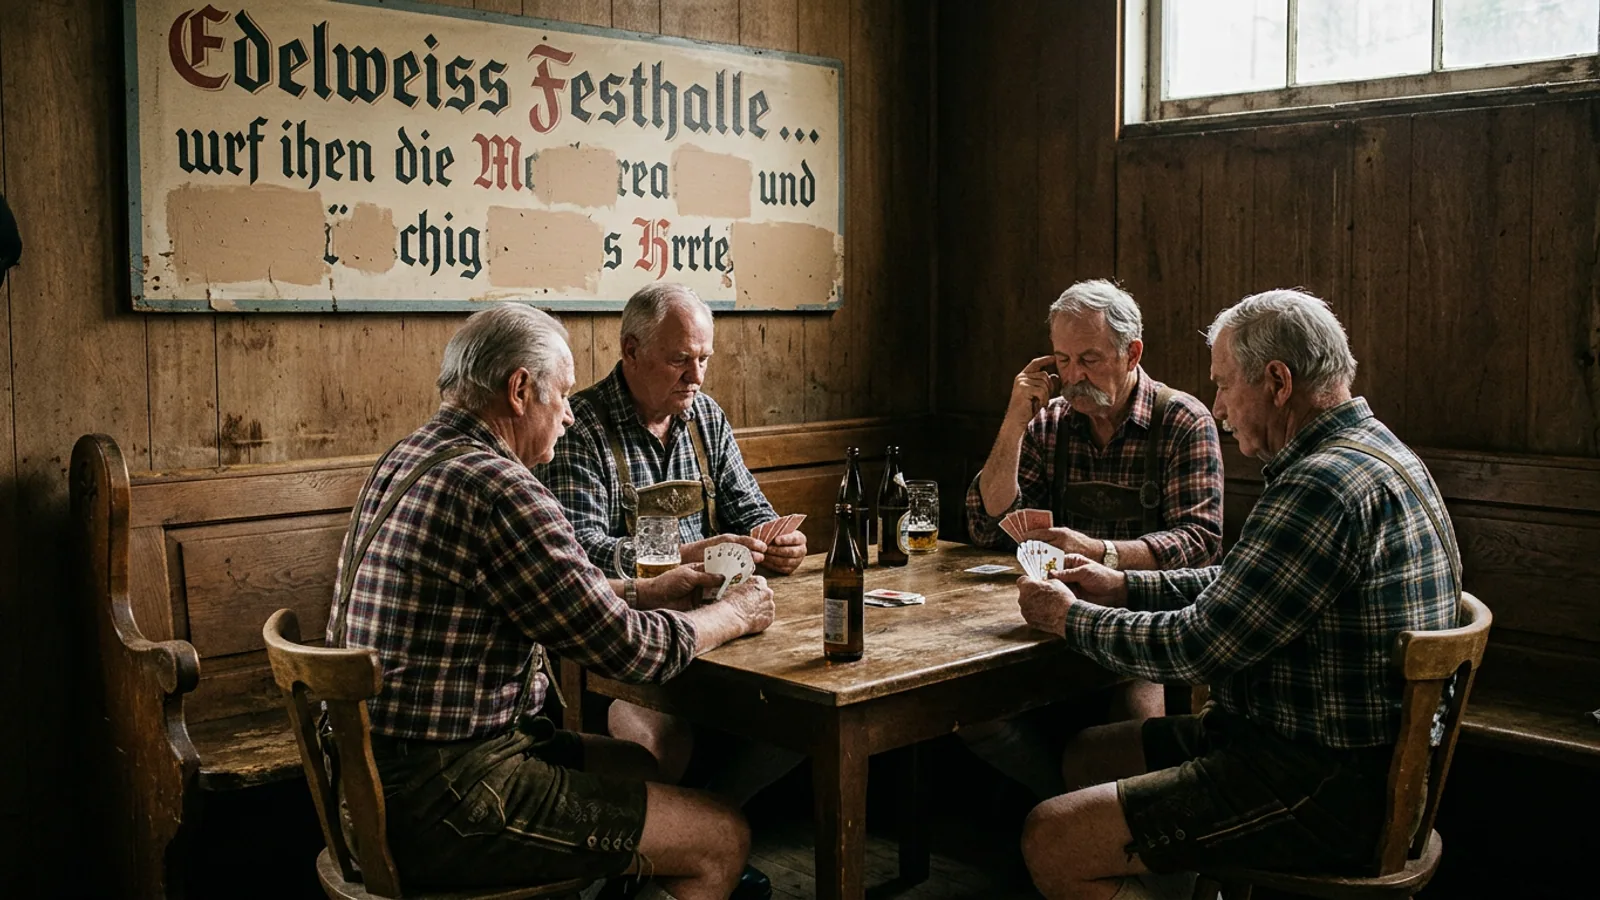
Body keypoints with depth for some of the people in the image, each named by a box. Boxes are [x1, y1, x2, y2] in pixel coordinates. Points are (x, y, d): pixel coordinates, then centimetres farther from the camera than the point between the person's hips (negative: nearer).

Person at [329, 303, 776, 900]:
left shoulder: (404, 462, 9)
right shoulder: (498, 490, -22)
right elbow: (633, 650, -16)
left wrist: (647, 592, 17)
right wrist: (733, 614, 1)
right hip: (439, 805, -10)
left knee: (641, 766, 26)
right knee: (723, 840, -2)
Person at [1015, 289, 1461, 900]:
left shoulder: (1326, 486, -24)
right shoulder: (1367, 451, 12)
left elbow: (1200, 645, -21)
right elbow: (1236, 588, 21)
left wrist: (1074, 618, -5)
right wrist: (1124, 586, 13)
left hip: (1331, 789, -11)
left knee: (1052, 840, -16)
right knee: (1086, 758, 20)